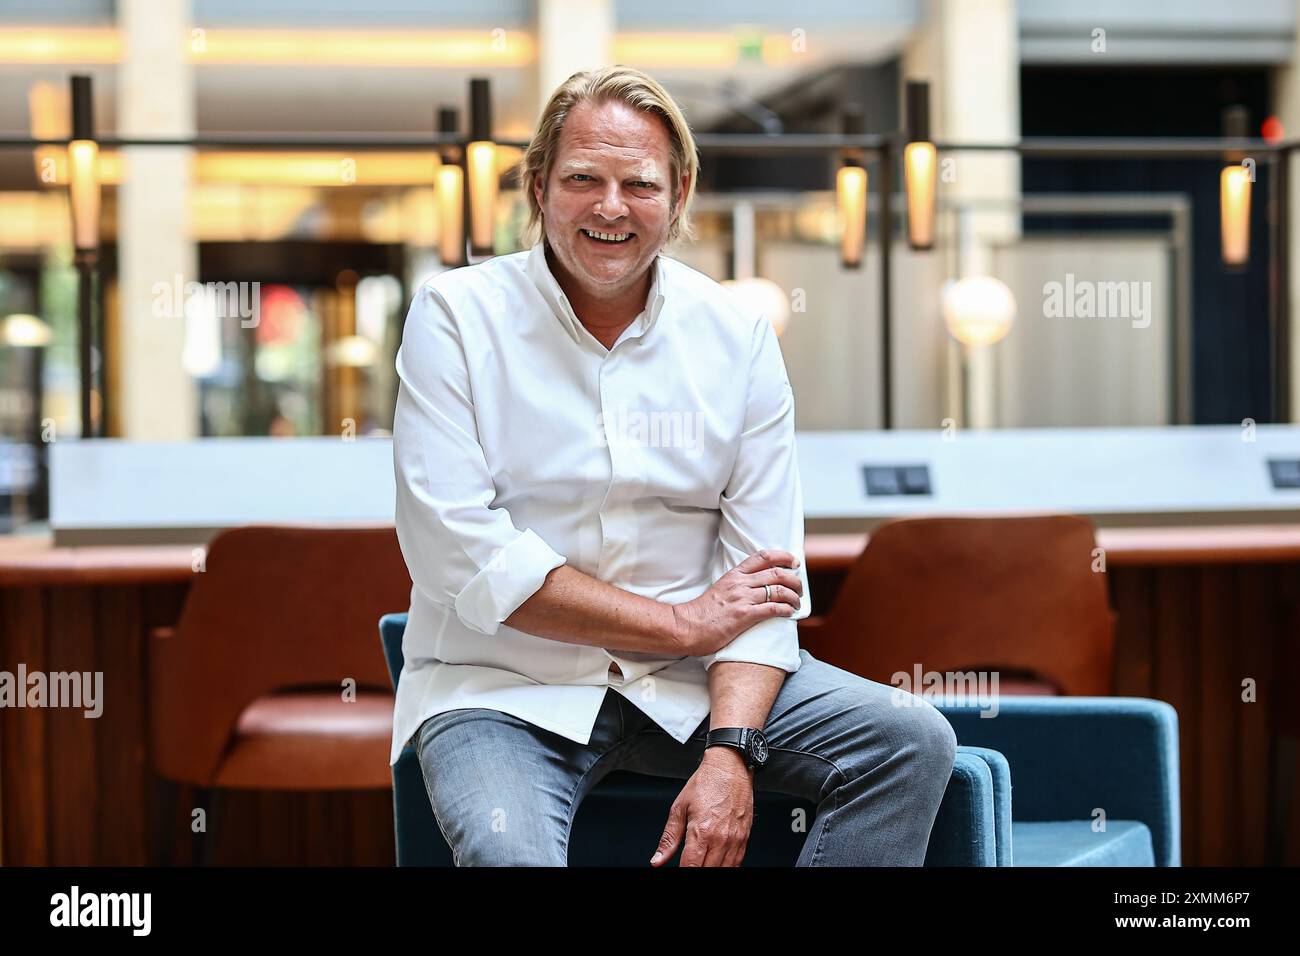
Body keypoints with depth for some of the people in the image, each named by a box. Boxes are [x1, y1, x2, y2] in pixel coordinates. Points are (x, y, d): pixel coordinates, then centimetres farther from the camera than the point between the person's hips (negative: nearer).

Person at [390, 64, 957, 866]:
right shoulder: (455, 317, -5)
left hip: (690, 684, 4)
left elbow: (765, 573, -2)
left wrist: (730, 754, -19)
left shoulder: (737, 336, 3)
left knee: (914, 744, -14)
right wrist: (683, 623, -11)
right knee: (507, 850, -35)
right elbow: (463, 559, -14)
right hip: (504, 687, -4)